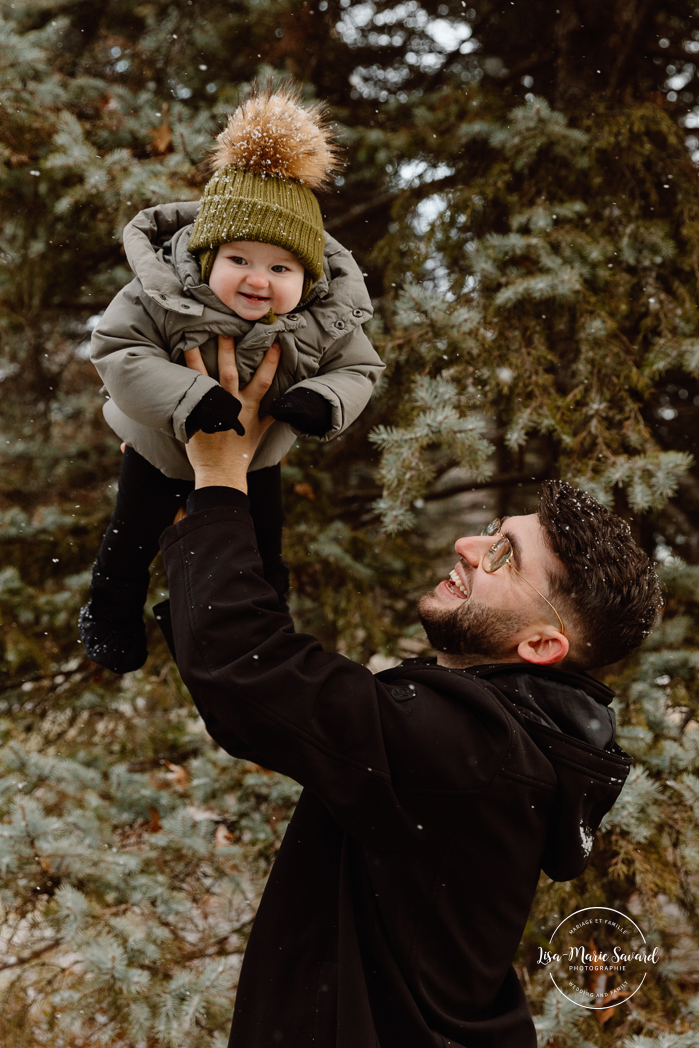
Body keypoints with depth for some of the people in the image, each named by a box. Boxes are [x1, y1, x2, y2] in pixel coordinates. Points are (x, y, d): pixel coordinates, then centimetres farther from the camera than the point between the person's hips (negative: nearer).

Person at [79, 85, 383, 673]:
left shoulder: (326, 321, -26)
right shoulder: (161, 299, -34)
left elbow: (359, 369, -15)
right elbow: (119, 353, -35)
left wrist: (323, 402, -38)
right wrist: (188, 399, -49)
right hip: (161, 451, -1)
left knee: (260, 553, 23)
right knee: (132, 541, 21)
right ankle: (112, 613, 51)